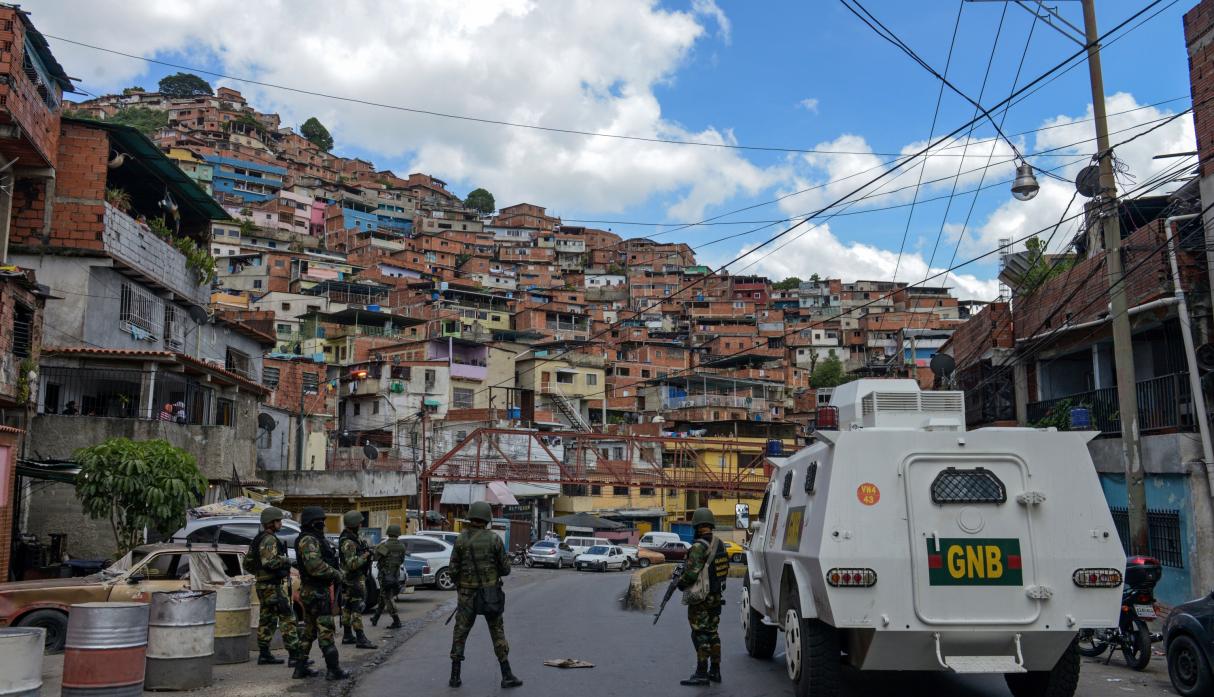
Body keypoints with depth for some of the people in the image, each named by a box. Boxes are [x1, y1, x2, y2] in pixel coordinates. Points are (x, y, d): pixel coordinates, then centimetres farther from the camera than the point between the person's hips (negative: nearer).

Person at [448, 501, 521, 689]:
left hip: (467, 594, 1)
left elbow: (453, 570, -4)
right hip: (490, 592, -1)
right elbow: (505, 569, -3)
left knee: (460, 633, 11)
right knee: (498, 632, 8)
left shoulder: (460, 539, -4)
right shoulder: (494, 539, -7)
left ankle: (455, 676, 10)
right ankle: (507, 675, 6)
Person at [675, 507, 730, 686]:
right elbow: (725, 569, 14)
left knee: (700, 635, -3)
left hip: (700, 599, -8)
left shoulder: (699, 547, -20)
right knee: (712, 633, 16)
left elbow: (691, 572, -24)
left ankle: (701, 674, -1)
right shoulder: (719, 545, 7)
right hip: (716, 596, 8)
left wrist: (680, 582, -6)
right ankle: (715, 671, 21)